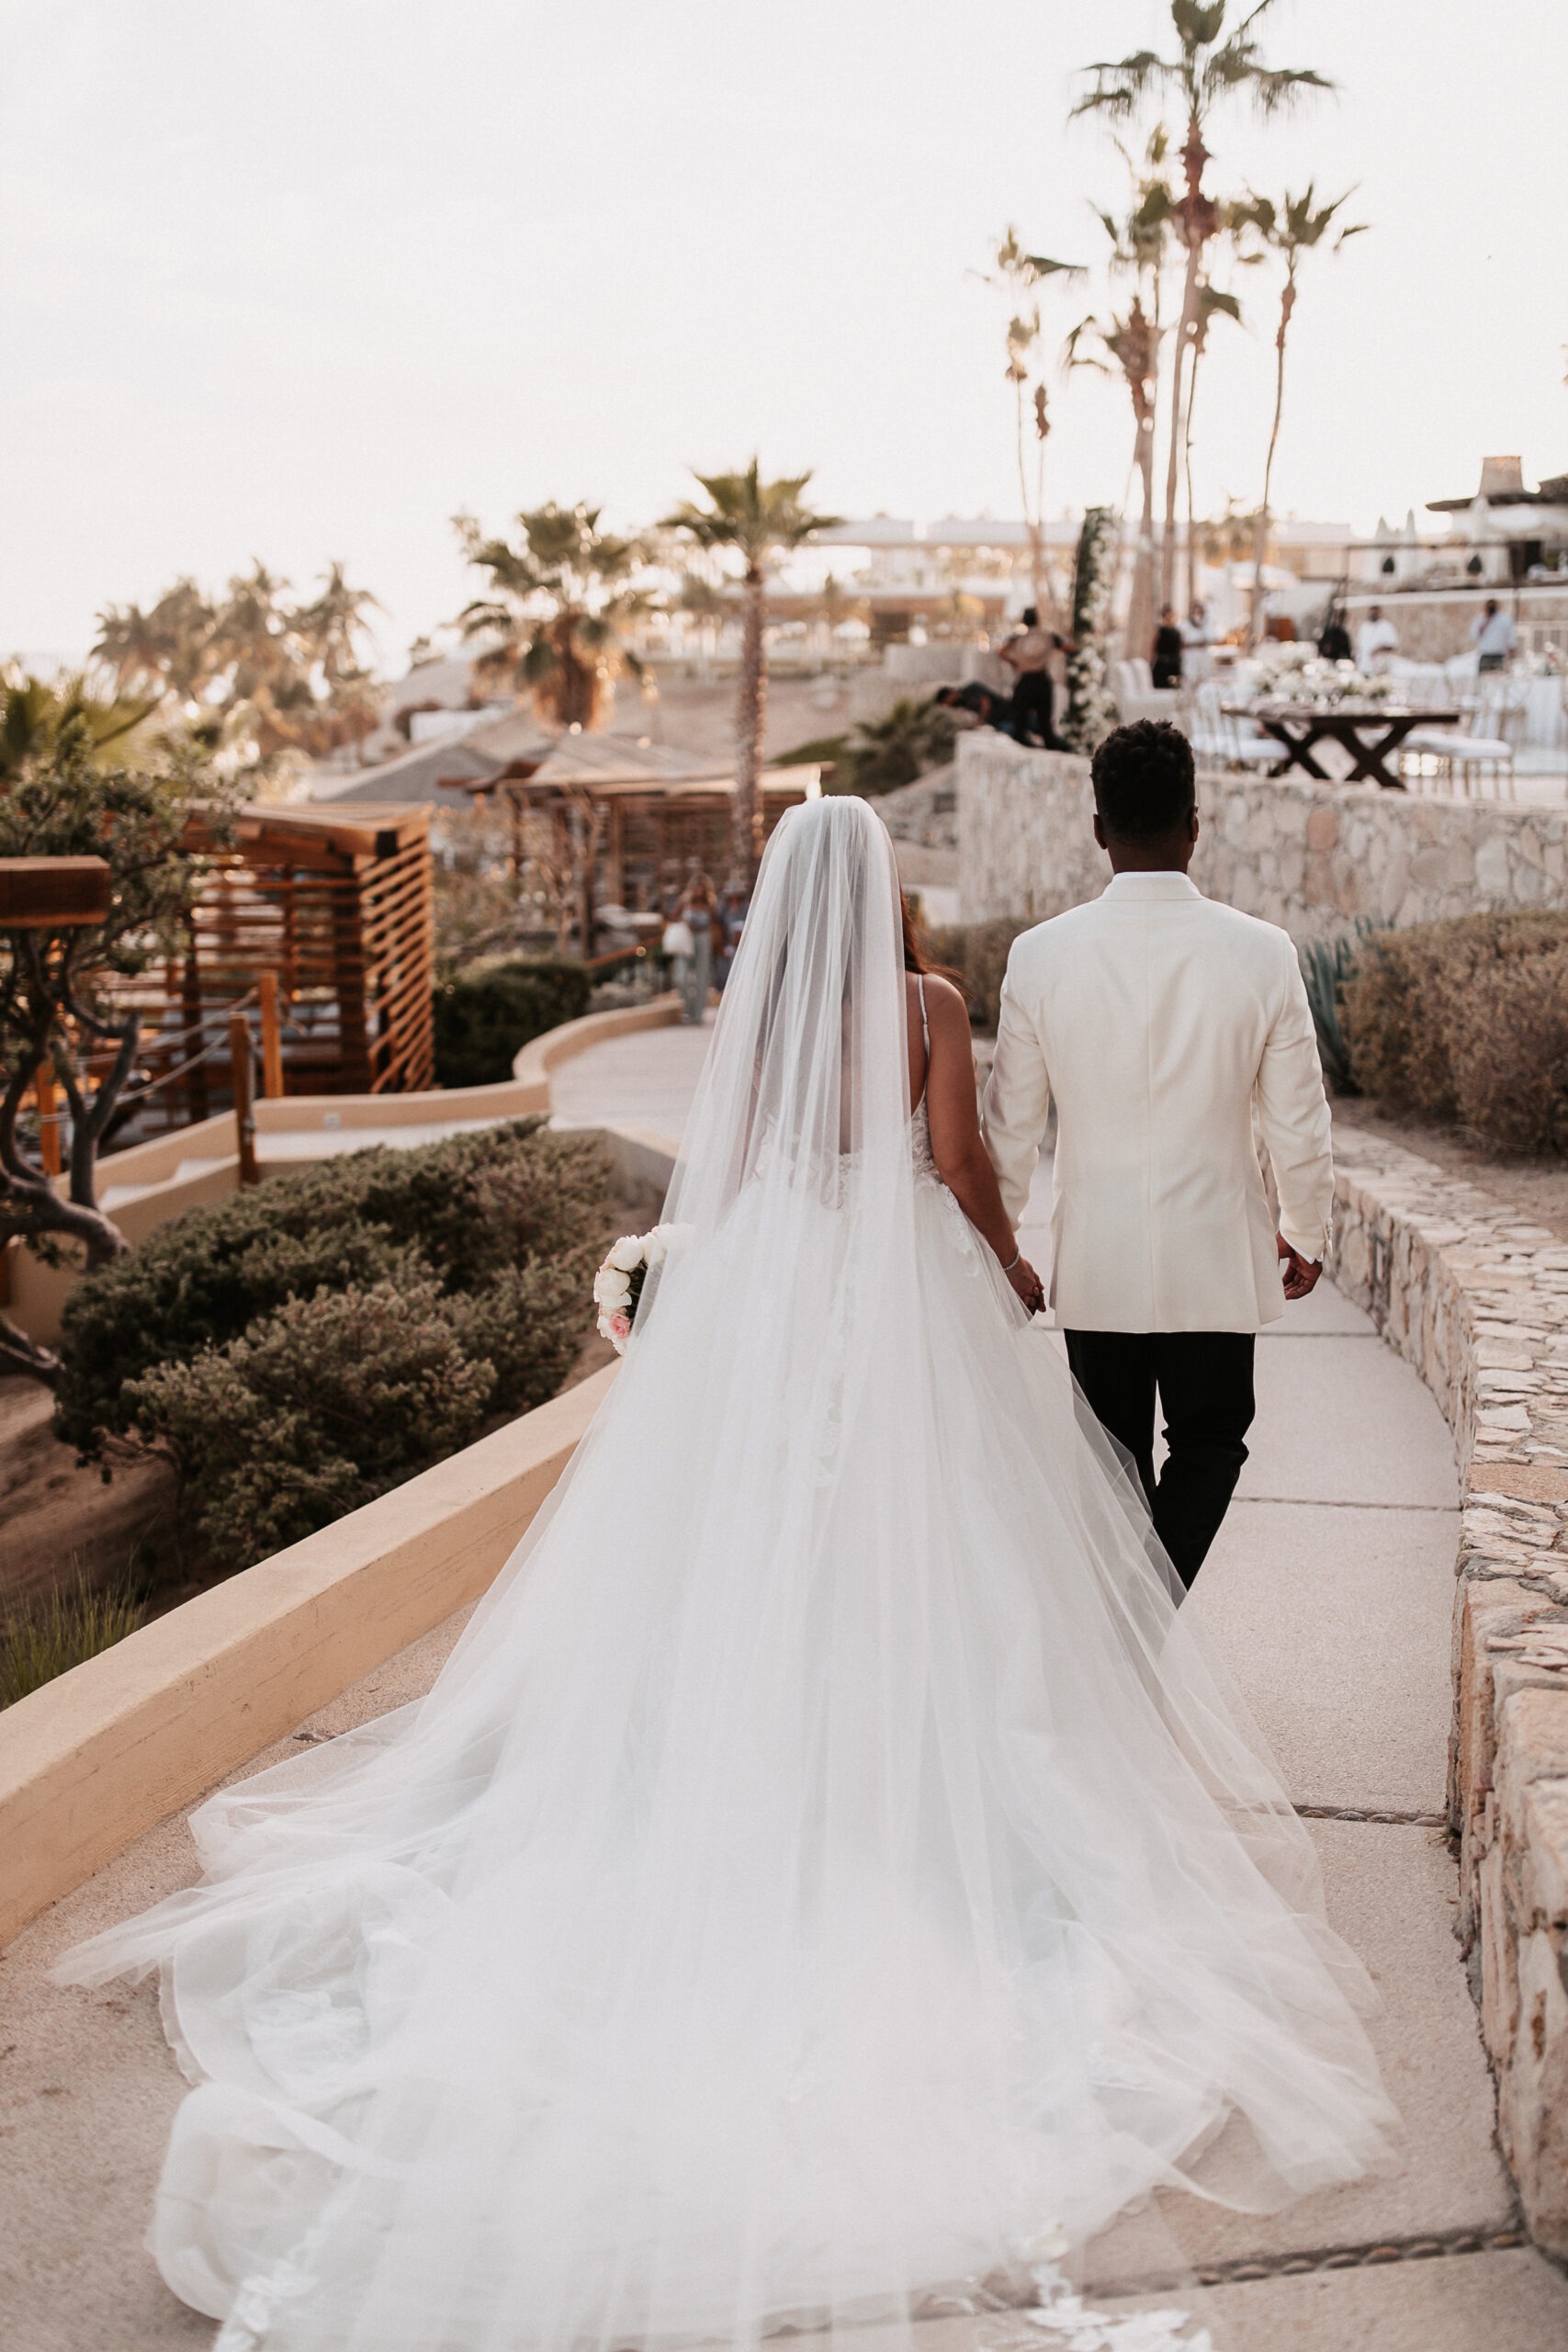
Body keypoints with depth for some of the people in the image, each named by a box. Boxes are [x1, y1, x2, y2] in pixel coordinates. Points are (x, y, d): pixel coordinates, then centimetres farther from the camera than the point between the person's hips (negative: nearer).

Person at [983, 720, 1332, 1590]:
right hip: (1216, 1257, -1)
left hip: (1095, 1261, 1)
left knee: (1115, 1459, 17)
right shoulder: (1262, 953, -12)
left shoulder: (1041, 955, -11)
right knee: (1209, 1444, 17)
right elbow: (1298, 1121, -3)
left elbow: (1010, 1126, -2)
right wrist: (1304, 1232, 14)